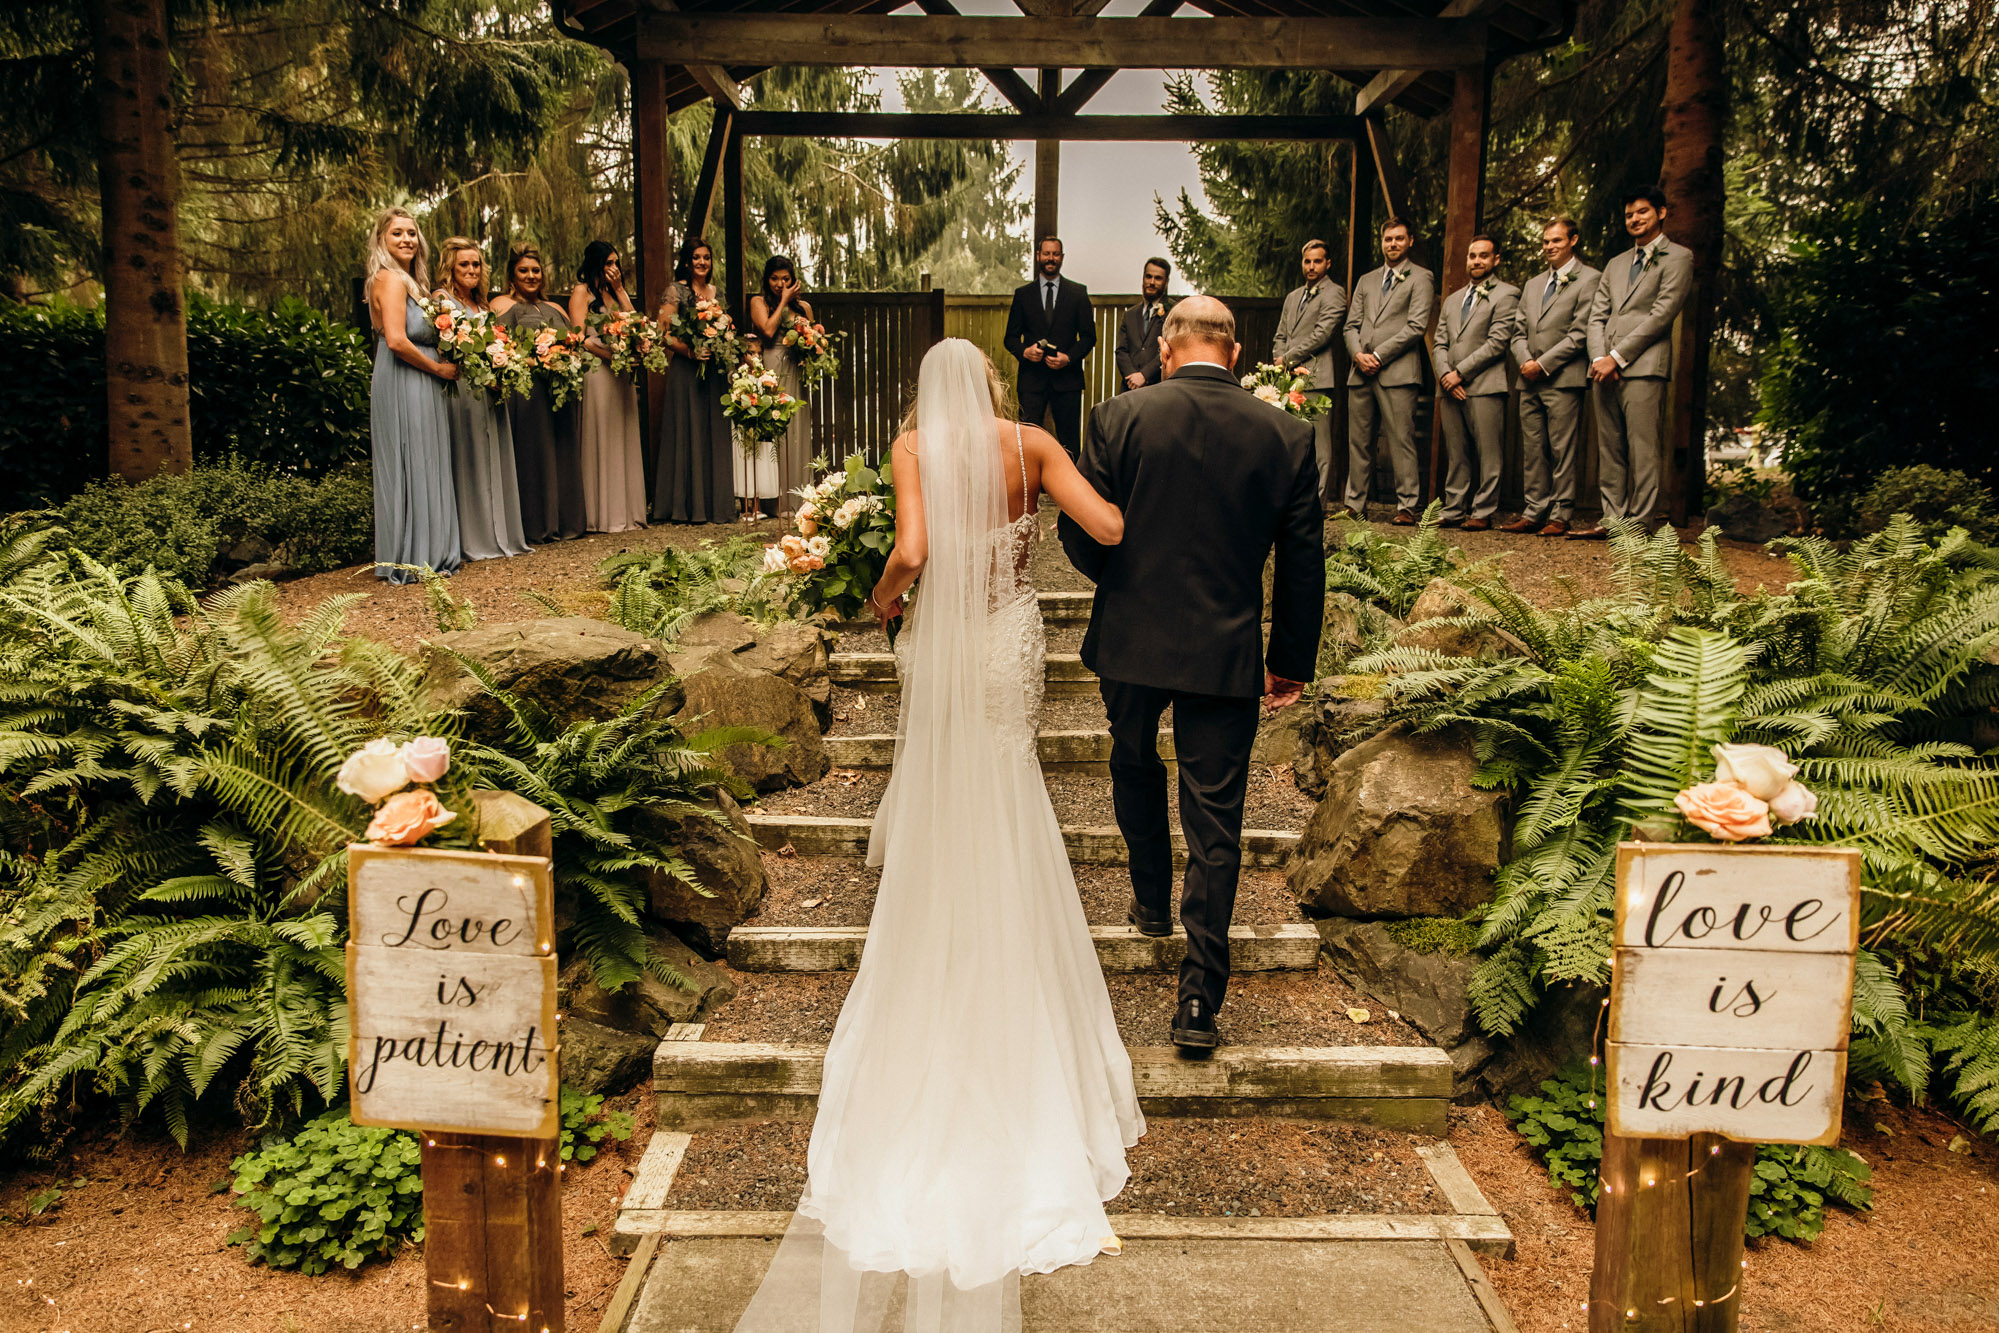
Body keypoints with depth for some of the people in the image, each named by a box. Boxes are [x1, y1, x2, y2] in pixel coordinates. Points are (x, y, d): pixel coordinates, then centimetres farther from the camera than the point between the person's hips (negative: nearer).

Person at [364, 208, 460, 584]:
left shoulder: (410, 280, 18)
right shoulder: (390, 279, -12)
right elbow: (396, 340, -21)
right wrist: (438, 368, -11)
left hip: (418, 387, 10)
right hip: (403, 386, -10)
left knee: (423, 467, 11)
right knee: (412, 466, -5)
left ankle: (426, 554, 17)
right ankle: (411, 559, 1)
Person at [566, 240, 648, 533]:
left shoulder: (612, 291, 21)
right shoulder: (582, 291, -1)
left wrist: (619, 289, 4)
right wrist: (612, 355, -19)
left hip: (620, 374, 7)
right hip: (596, 369, -7)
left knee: (623, 440, 6)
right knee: (599, 441, -5)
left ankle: (626, 510, 10)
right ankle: (601, 514, -3)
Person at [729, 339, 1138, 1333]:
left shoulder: (915, 445, -8)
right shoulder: (1030, 443, -5)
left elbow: (913, 551, -21)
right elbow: (1109, 528, -12)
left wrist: (883, 596, -1)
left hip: (942, 644, -1)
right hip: (1012, 643, 1)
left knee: (940, 812, 15)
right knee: (1005, 824, 16)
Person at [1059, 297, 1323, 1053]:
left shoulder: (1120, 420, -9)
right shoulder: (1287, 436, -3)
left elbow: (1080, 532, -5)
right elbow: (1302, 562, 2)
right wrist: (1293, 662, 13)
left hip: (1131, 642, 0)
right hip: (1228, 652, 0)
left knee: (1135, 766, 28)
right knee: (1214, 823, 5)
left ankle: (1152, 900, 44)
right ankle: (1200, 1001, 7)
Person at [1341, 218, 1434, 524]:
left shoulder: (1420, 278, 6)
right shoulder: (1366, 280, 23)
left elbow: (1417, 326, -5)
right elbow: (1352, 324, 17)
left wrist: (1378, 355, -10)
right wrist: (1358, 354, -4)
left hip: (1397, 371, -5)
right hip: (1361, 372, 5)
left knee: (1401, 441, -7)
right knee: (1358, 441, 5)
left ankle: (1407, 506, -4)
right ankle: (1355, 504, 11)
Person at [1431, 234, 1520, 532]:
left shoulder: (1506, 295, 3)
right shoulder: (1452, 300, 24)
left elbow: (1497, 343, -8)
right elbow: (1439, 343, 17)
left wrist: (1460, 372, -10)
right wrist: (1445, 375, -2)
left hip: (1484, 386, -6)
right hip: (1451, 388, 6)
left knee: (1488, 454, -6)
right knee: (1456, 455, 6)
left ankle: (1482, 513, -4)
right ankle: (1454, 510, 8)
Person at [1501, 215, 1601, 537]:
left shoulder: (1588, 279, 0)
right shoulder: (1533, 284, 22)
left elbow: (1580, 333, -9)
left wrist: (1543, 364, -12)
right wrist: (1526, 360, -2)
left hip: (1563, 378, -7)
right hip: (1530, 379, 7)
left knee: (1563, 450, -5)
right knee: (1533, 450, 7)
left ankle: (1560, 516, -2)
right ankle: (1534, 513, 11)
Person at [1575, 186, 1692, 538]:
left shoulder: (1678, 257, 5)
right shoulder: (1615, 264, 25)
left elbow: (1662, 313, -6)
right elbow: (1597, 316, 17)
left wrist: (1617, 357, -11)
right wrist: (1598, 358, -2)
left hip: (1644, 367, -6)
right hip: (1606, 367, 6)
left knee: (1643, 450, -9)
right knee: (1610, 449, 5)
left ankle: (1641, 524, -9)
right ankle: (1613, 518, 7)